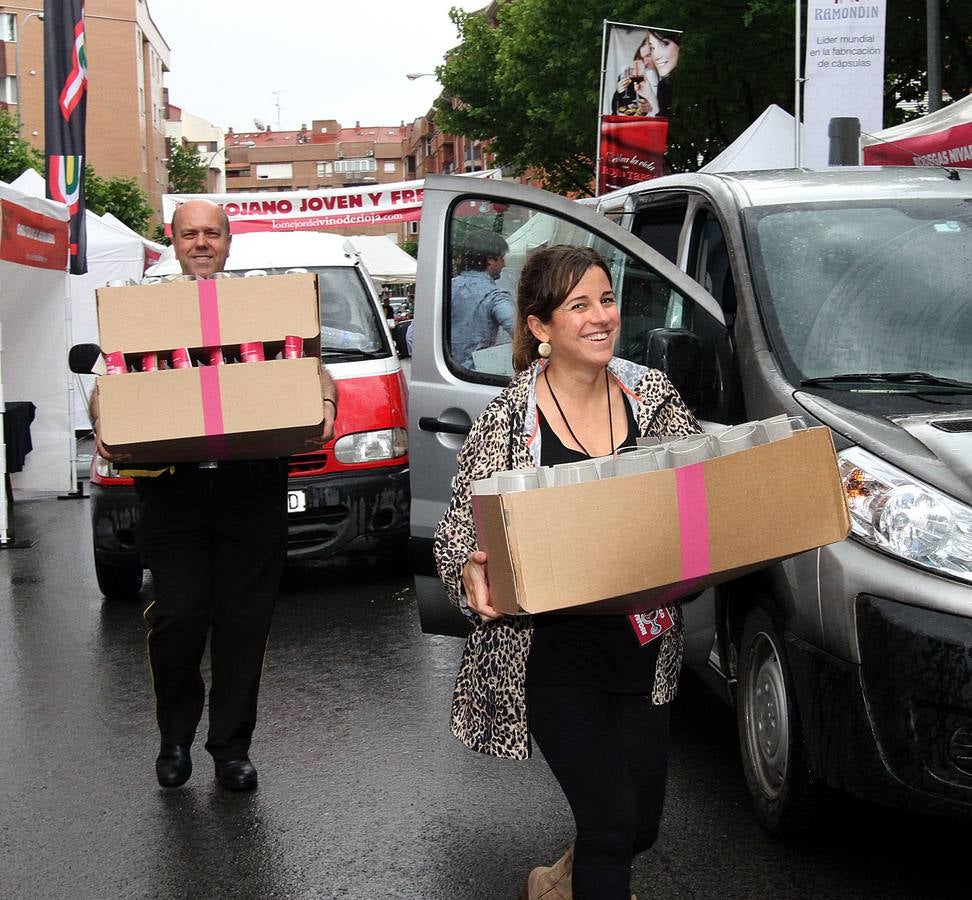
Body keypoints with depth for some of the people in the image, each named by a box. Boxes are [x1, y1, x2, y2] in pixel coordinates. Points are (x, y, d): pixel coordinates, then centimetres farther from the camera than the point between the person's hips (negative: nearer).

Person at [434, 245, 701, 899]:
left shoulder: (654, 395, 1)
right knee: (613, 819, -9)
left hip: (645, 645, 5)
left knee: (643, 824, 16)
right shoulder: (509, 417, -11)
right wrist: (472, 574, -29)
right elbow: (460, 525, -8)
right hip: (552, 651, -5)